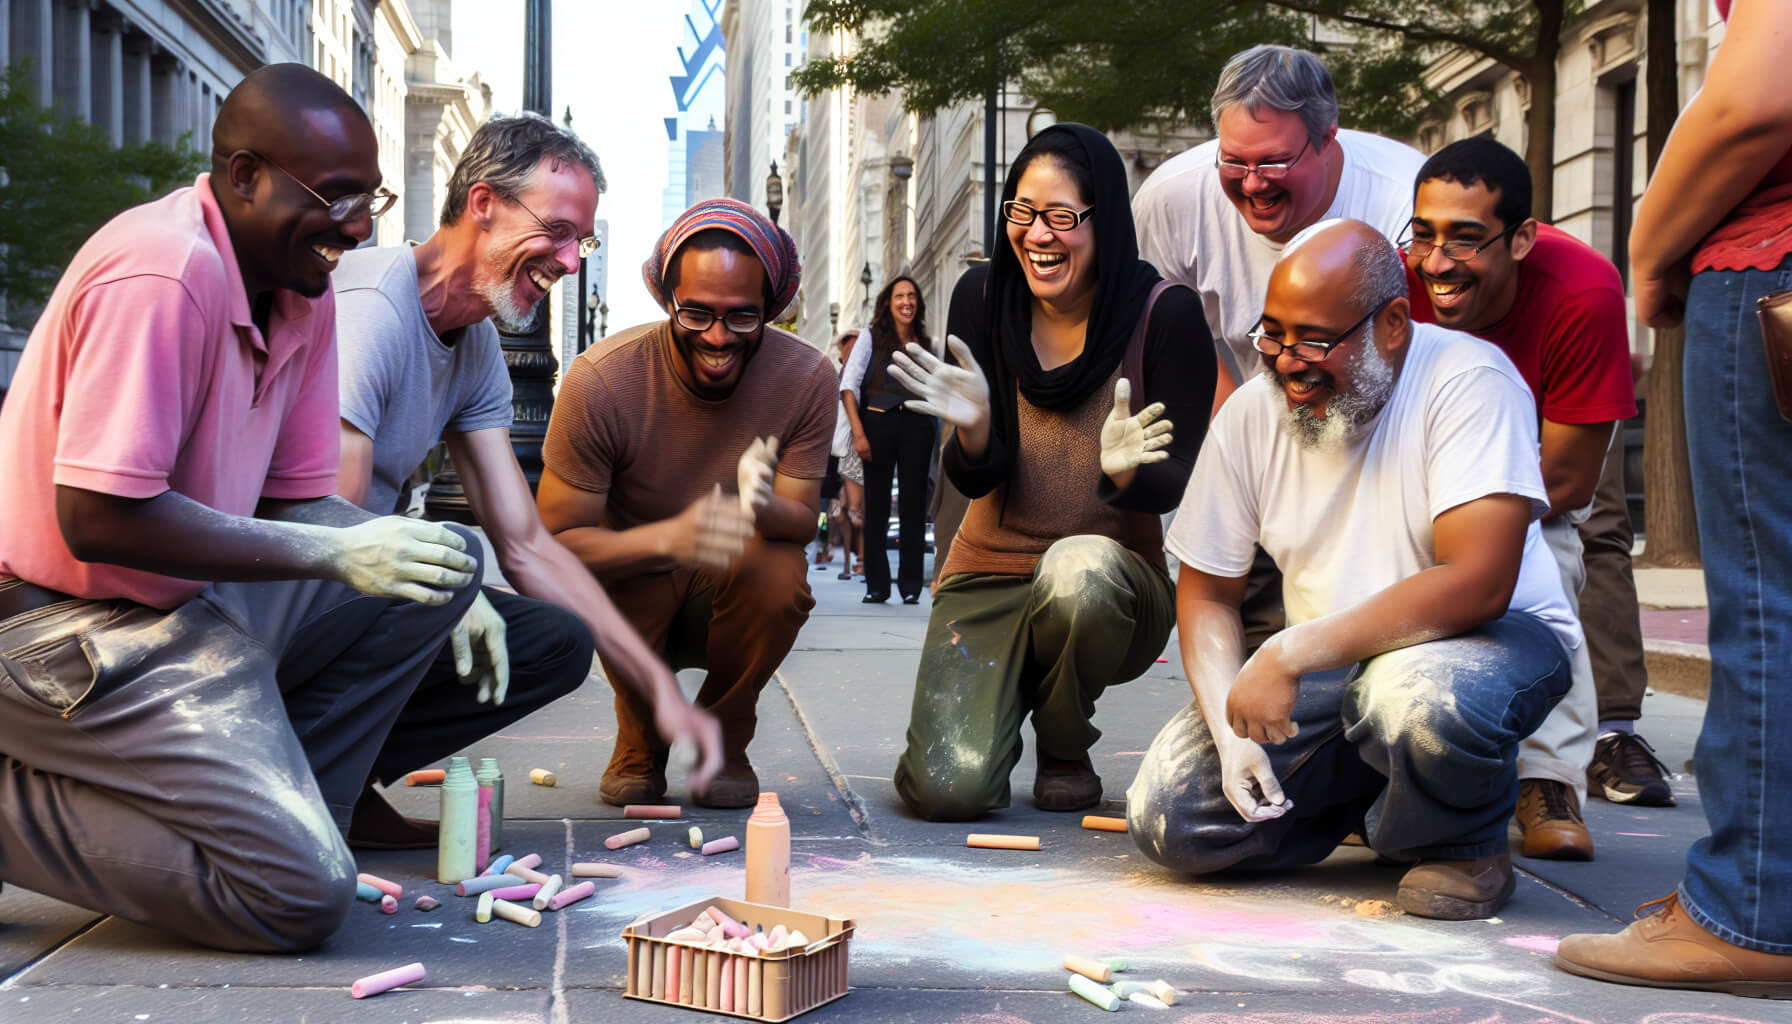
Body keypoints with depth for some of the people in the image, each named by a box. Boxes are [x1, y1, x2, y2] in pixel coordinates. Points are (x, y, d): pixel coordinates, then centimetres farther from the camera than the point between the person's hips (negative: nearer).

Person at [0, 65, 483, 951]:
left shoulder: (305, 290, 7)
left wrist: (444, 580, -9)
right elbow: (97, 516, -25)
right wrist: (334, 555, -22)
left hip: (196, 605, 9)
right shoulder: (162, 273, -21)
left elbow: (301, 500, 9)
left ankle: (268, 808, 2)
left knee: (441, 557, 0)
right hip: (73, 626, -9)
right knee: (302, 894, -18)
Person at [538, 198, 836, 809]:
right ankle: (639, 746, -2)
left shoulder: (807, 377, -16)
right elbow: (554, 540, -22)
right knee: (642, 573, -35)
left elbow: (803, 521, -14)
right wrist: (670, 537, -42)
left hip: (740, 600, 2)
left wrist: (764, 507, -41)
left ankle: (724, 742, -1)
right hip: (631, 599, -1)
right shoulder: (600, 381, -22)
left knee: (778, 571, -32)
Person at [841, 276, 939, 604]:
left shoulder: (926, 344, 14)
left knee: (914, 505, 1)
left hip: (916, 426, 2)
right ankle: (877, 585, 7)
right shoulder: (871, 337, 5)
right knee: (876, 505, 0)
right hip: (878, 422, -2)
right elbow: (848, 385, -3)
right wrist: (858, 432, -12)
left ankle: (911, 586, 7)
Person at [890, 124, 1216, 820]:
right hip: (990, 576, 1)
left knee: (1080, 567, -39)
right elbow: (974, 480, -4)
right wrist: (974, 429, -28)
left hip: (1115, 581, -1)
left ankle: (1065, 753, -5)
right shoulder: (982, 297, -4)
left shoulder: (1163, 314, -11)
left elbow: (1179, 485, -9)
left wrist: (1126, 472, -33)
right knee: (949, 789, -20)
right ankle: (996, 708, 20)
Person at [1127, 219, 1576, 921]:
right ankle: (1374, 799, 12)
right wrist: (1230, 729, -12)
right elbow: (1206, 594, 5)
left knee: (1421, 699, -41)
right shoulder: (1252, 412, -4)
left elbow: (1477, 585, -29)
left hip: (1490, 637, -5)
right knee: (1165, 818, -11)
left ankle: (1462, 845, -6)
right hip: (1327, 667, 5)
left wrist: (1290, 654, -32)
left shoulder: (1468, 382, -19)